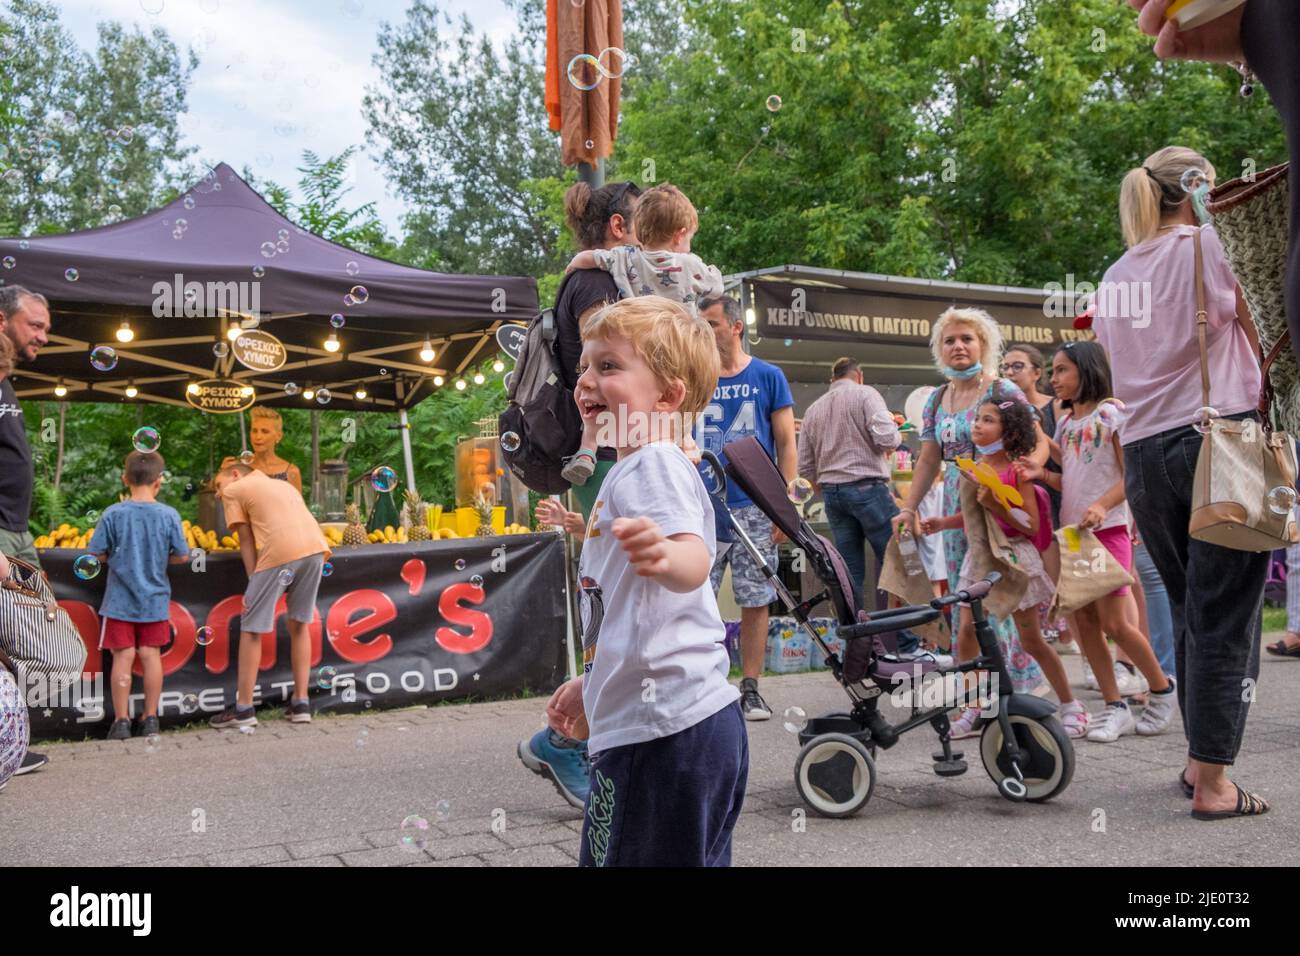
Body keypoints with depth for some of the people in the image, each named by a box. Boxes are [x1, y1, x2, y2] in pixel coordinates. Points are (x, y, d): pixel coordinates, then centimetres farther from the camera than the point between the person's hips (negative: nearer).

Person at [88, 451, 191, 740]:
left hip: (120, 600, -1)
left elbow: (97, 554, -7)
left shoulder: (113, 514, -10)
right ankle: (150, 718, 16)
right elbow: (182, 556, -4)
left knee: (123, 656, 4)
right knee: (151, 655, 9)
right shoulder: (169, 515, -9)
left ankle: (121, 720, 8)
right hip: (155, 601, 1)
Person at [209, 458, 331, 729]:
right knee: (299, 624, 19)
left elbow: (246, 542, 11)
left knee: (251, 628, 6)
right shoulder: (284, 485, 35)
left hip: (280, 553, -6)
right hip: (316, 547, 6)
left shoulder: (233, 489, 18)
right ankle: (301, 704, 19)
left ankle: (243, 709, 10)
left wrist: (253, 582, 10)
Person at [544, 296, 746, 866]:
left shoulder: (652, 463, -12)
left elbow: (695, 560, -31)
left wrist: (664, 555, -53)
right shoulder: (632, 471, 22)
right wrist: (588, 684, 34)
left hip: (663, 729, -11)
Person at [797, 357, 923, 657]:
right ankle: (907, 644, -2)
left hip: (831, 492, 6)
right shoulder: (865, 395, -1)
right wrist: (896, 438, 5)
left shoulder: (813, 410, 16)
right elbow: (885, 436, -17)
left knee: (851, 573, 8)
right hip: (867, 487, -6)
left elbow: (805, 467, 13)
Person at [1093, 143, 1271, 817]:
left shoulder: (1115, 278, 15)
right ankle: (1213, 783, -2)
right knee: (1223, 616, -3)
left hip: (1143, 453, 6)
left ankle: (1198, 761, 21)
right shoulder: (1210, 245, 0)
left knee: (1190, 610, 15)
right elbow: (1261, 337, 4)